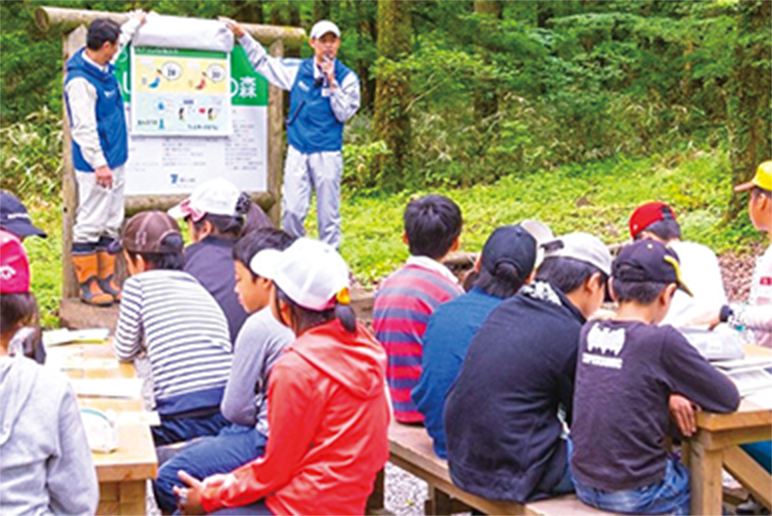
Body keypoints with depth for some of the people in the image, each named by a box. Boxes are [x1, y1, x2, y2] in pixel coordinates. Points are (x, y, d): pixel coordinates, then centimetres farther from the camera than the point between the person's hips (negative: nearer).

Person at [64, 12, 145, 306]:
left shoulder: (104, 67, 8)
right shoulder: (80, 81, -20)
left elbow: (122, 39, 32)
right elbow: (84, 128, -22)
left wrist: (136, 22, 46)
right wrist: (99, 165, -22)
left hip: (115, 161, 10)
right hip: (95, 166, -10)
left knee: (111, 224, 13)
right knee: (90, 223, -2)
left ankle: (107, 280, 21)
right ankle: (87, 284, 5)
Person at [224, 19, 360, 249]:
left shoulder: (347, 77, 0)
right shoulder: (297, 70, 7)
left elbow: (345, 113, -7)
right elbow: (263, 62, 18)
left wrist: (332, 83, -14)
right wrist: (242, 34, 17)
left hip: (328, 154, -2)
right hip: (297, 152, 2)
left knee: (328, 212, 3)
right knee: (291, 211, 0)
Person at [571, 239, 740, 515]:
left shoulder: (588, 333, -2)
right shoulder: (662, 340, -19)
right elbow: (729, 399, -10)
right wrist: (678, 390, 5)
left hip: (585, 484, 6)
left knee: (678, 465, 29)